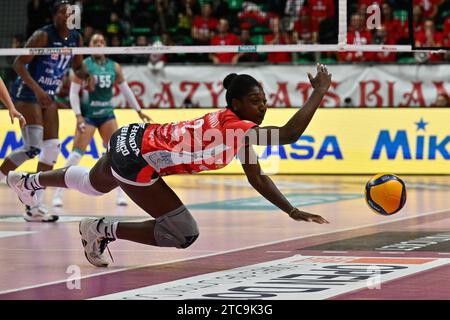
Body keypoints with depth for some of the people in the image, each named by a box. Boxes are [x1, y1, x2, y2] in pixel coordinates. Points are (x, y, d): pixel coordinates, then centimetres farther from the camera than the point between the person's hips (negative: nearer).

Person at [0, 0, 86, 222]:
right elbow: (18, 64, -20)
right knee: (33, 147, -21)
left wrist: (86, 75, -6)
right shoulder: (43, 36, -18)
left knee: (52, 148, 1)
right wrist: (37, 89, -30)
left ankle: (34, 206, 6)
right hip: (26, 93, -8)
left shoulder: (76, 39, 3)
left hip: (48, 96, 8)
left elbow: (77, 67, 17)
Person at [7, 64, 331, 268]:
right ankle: (103, 230, 1)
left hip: (133, 140, 10)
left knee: (94, 184, 39)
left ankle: (28, 180, 64)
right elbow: (289, 134, -39)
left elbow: (257, 178, 7)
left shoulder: (240, 128, 2)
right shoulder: (235, 126, -26)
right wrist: (319, 91, -33)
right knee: (183, 233, -11)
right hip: (137, 157, -10)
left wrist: (293, 211, 0)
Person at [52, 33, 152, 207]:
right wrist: (78, 115, -17)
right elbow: (73, 92, -8)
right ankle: (58, 194, -7)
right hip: (88, 114, -4)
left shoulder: (114, 67, 5)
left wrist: (139, 111, 15)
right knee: (77, 153, -11)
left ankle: (120, 193, 3)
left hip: (107, 113, 4)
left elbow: (126, 90, 15)